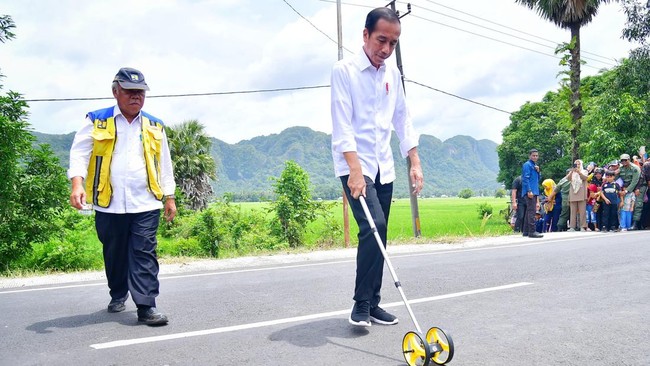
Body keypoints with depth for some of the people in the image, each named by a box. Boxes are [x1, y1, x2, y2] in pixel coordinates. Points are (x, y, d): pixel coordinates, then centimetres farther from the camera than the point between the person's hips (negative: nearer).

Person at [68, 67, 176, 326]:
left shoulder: (154, 127, 12)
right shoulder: (97, 122, 5)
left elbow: (164, 165, 16)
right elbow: (80, 153, -2)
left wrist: (169, 197, 12)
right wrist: (77, 184, -18)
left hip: (146, 204, 1)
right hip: (109, 204, 0)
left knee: (144, 255, -6)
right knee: (115, 254, 13)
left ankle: (146, 306, -7)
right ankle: (118, 295, 34)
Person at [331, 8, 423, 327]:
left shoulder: (393, 74, 10)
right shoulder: (344, 70, -8)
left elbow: (402, 119, 15)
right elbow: (343, 125, -16)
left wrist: (415, 162, 8)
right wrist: (355, 171, -25)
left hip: (384, 167, 6)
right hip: (354, 166, -6)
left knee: (378, 235, 7)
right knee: (374, 227, -20)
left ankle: (372, 304, 17)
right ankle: (361, 304, -7)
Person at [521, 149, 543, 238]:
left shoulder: (535, 166, 21)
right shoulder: (527, 165, -6)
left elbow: (537, 179, 22)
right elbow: (526, 178, -15)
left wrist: (538, 171, 4)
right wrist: (529, 191, -22)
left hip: (534, 192, 10)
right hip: (530, 192, -10)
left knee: (529, 211, 11)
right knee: (532, 211, -13)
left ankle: (526, 231, 15)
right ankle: (532, 231, -15)